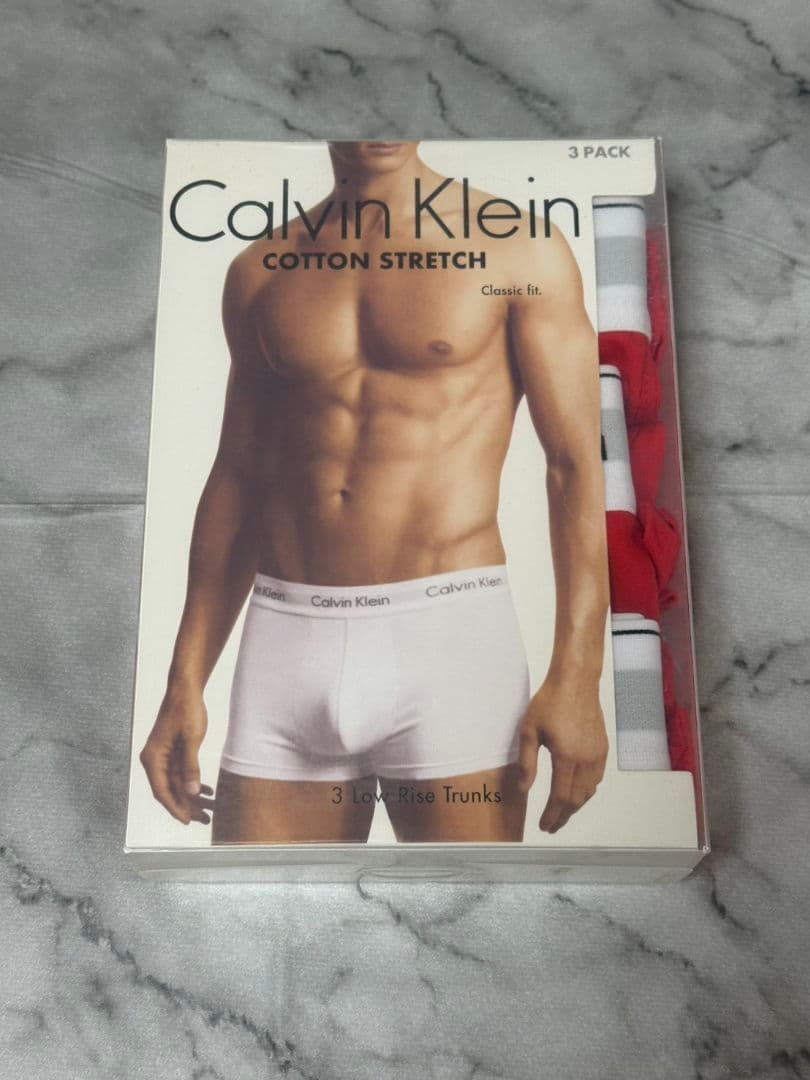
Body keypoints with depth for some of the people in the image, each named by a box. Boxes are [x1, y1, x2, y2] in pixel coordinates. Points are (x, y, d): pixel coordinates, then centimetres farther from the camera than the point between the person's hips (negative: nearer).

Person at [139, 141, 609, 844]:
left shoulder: (519, 251, 2)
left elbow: (577, 467, -2)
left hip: (450, 635, -2)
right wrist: (186, 684, 11)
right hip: (285, 644, 3)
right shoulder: (260, 272, 12)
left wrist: (576, 680, -10)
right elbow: (238, 479, 13)